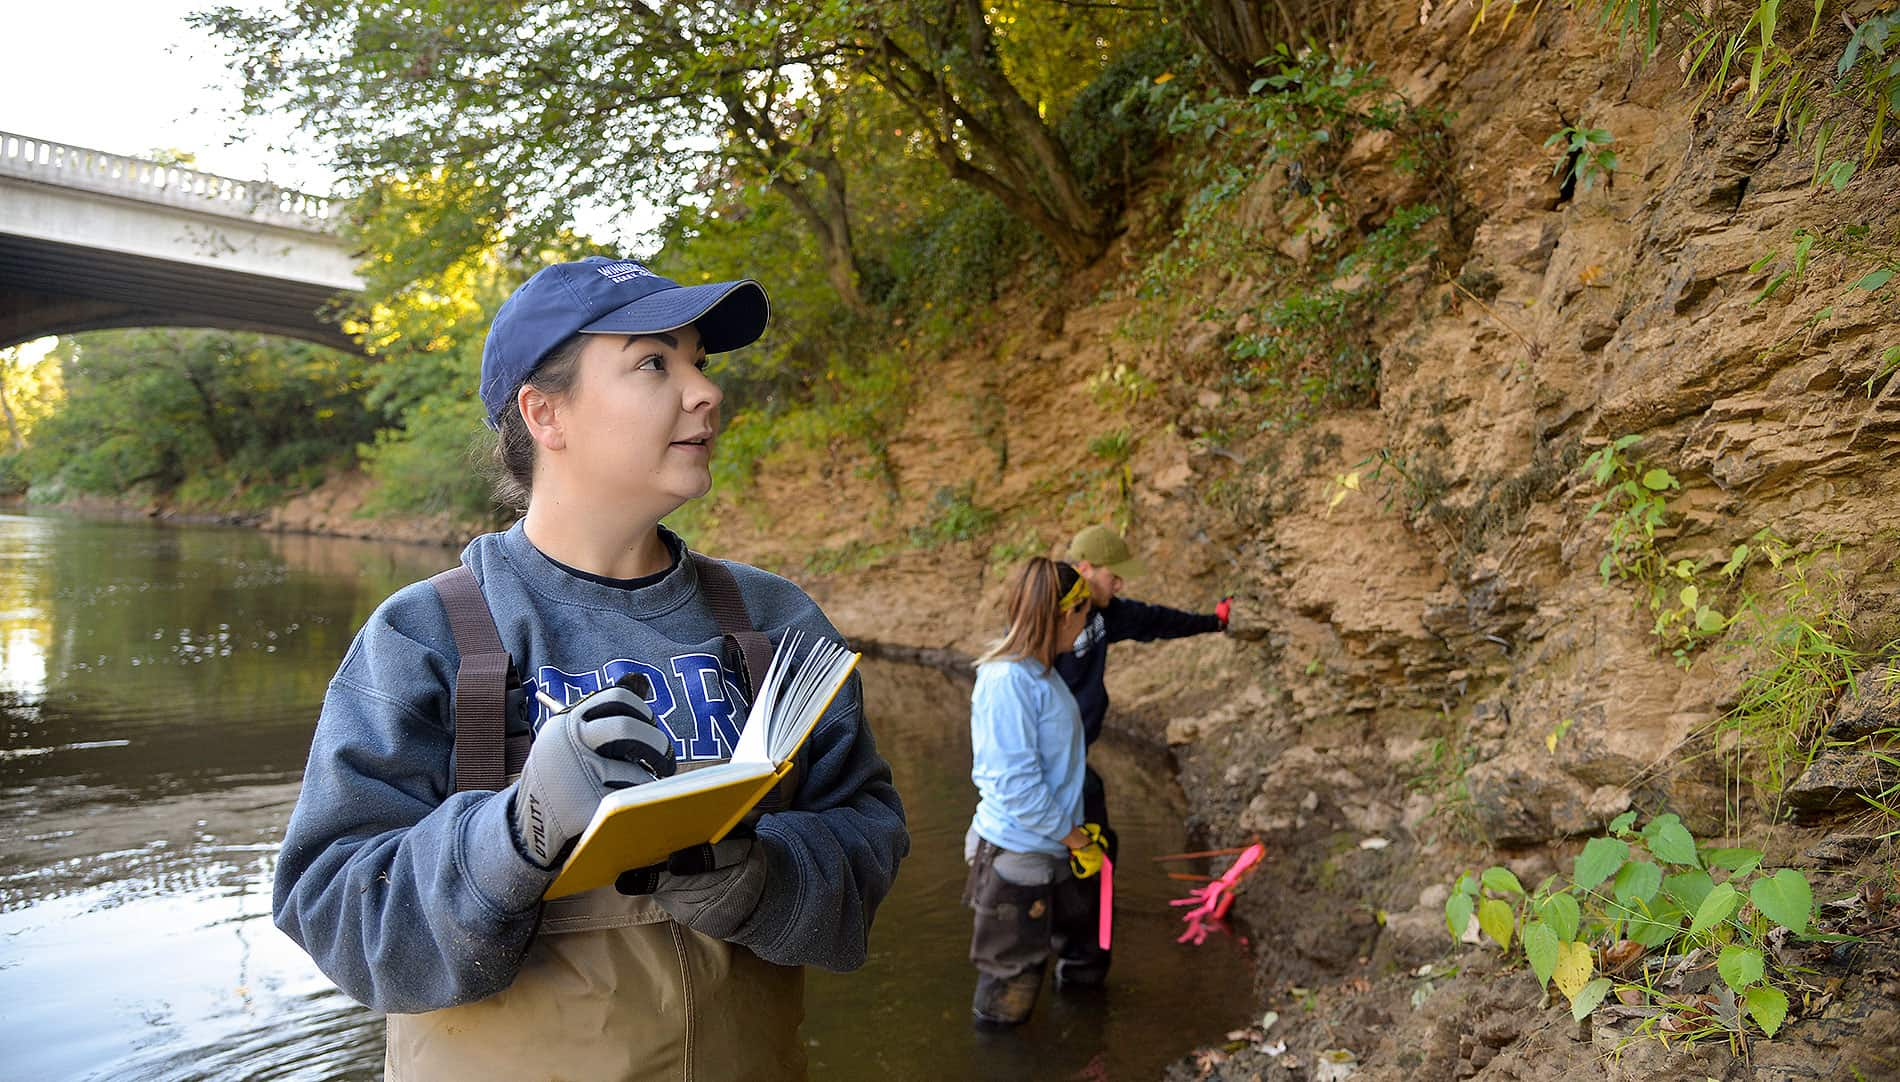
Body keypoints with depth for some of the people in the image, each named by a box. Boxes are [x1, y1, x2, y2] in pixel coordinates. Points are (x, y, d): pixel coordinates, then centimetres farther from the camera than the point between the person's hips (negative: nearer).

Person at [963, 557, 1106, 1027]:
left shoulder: (1037, 671, 5)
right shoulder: (1008, 679, -25)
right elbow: (1018, 786, -26)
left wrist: (1077, 829, 12)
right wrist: (1079, 841, -16)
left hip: (1040, 848, 10)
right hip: (1016, 854, -10)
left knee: (1026, 965, 24)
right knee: (1013, 974, 7)